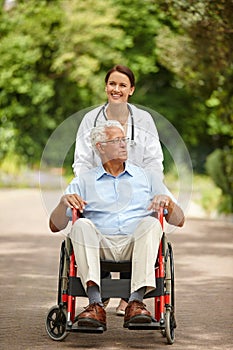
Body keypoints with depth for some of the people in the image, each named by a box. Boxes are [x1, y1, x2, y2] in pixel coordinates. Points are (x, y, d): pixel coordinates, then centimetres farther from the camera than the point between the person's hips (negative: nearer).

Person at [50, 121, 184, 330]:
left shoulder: (146, 177, 23)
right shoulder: (83, 182, 21)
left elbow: (179, 221, 18)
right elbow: (55, 226, 13)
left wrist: (168, 201, -3)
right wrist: (64, 202, -7)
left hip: (136, 243, 0)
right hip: (99, 245, 0)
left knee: (151, 223, -30)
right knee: (82, 224, -30)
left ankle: (136, 301, -43)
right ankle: (95, 304, -43)